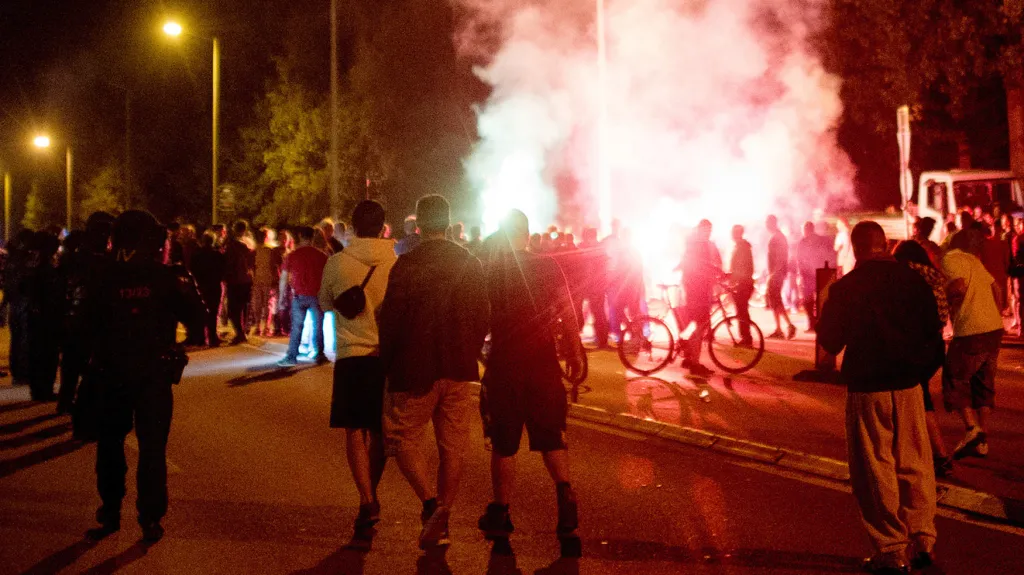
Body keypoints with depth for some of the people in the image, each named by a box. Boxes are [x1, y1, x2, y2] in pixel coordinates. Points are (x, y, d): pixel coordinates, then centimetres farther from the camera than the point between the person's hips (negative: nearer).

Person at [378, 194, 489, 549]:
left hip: (415, 369, -4)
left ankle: (431, 503, -8)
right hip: (458, 372, 4)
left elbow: (391, 319, -10)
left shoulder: (406, 265, -11)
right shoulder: (471, 265, 3)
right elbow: (482, 319, 7)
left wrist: (386, 364, 2)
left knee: (403, 438, 10)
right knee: (452, 447, 11)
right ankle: (441, 520, 16)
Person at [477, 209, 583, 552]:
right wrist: (575, 355, 6)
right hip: (544, 363, 1)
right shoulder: (548, 267, -3)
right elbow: (568, 316, -4)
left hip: (503, 366, -1)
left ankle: (501, 514, 18)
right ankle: (564, 495, -5)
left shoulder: (487, 271, -4)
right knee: (551, 437, 14)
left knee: (503, 443, 10)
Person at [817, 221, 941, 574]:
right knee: (915, 465, 15)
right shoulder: (914, 281, -1)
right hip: (908, 387, 3)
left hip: (866, 389, -3)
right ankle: (921, 541, 17)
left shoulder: (844, 289, -9)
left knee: (875, 471, 5)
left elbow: (829, 341, -1)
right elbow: (935, 336, 5)